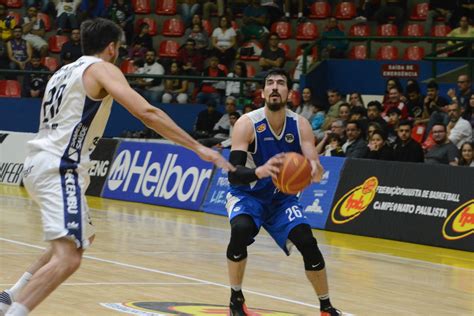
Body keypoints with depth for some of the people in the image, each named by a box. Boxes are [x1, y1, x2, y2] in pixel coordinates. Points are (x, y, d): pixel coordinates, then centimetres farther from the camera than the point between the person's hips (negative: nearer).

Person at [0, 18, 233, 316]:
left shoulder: (65, 71, 22)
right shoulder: (102, 68, -4)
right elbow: (146, 112, -16)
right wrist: (199, 148, -17)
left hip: (39, 163, 10)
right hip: (60, 168, -10)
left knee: (83, 237, 28)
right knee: (68, 257, -21)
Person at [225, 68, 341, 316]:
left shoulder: (300, 125, -13)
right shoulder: (247, 124, -23)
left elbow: (314, 169, -17)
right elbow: (233, 174, -31)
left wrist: (315, 170, -43)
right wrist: (261, 171, -52)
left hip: (282, 197, 3)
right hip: (247, 195, -3)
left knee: (307, 242, -15)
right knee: (241, 230, -33)